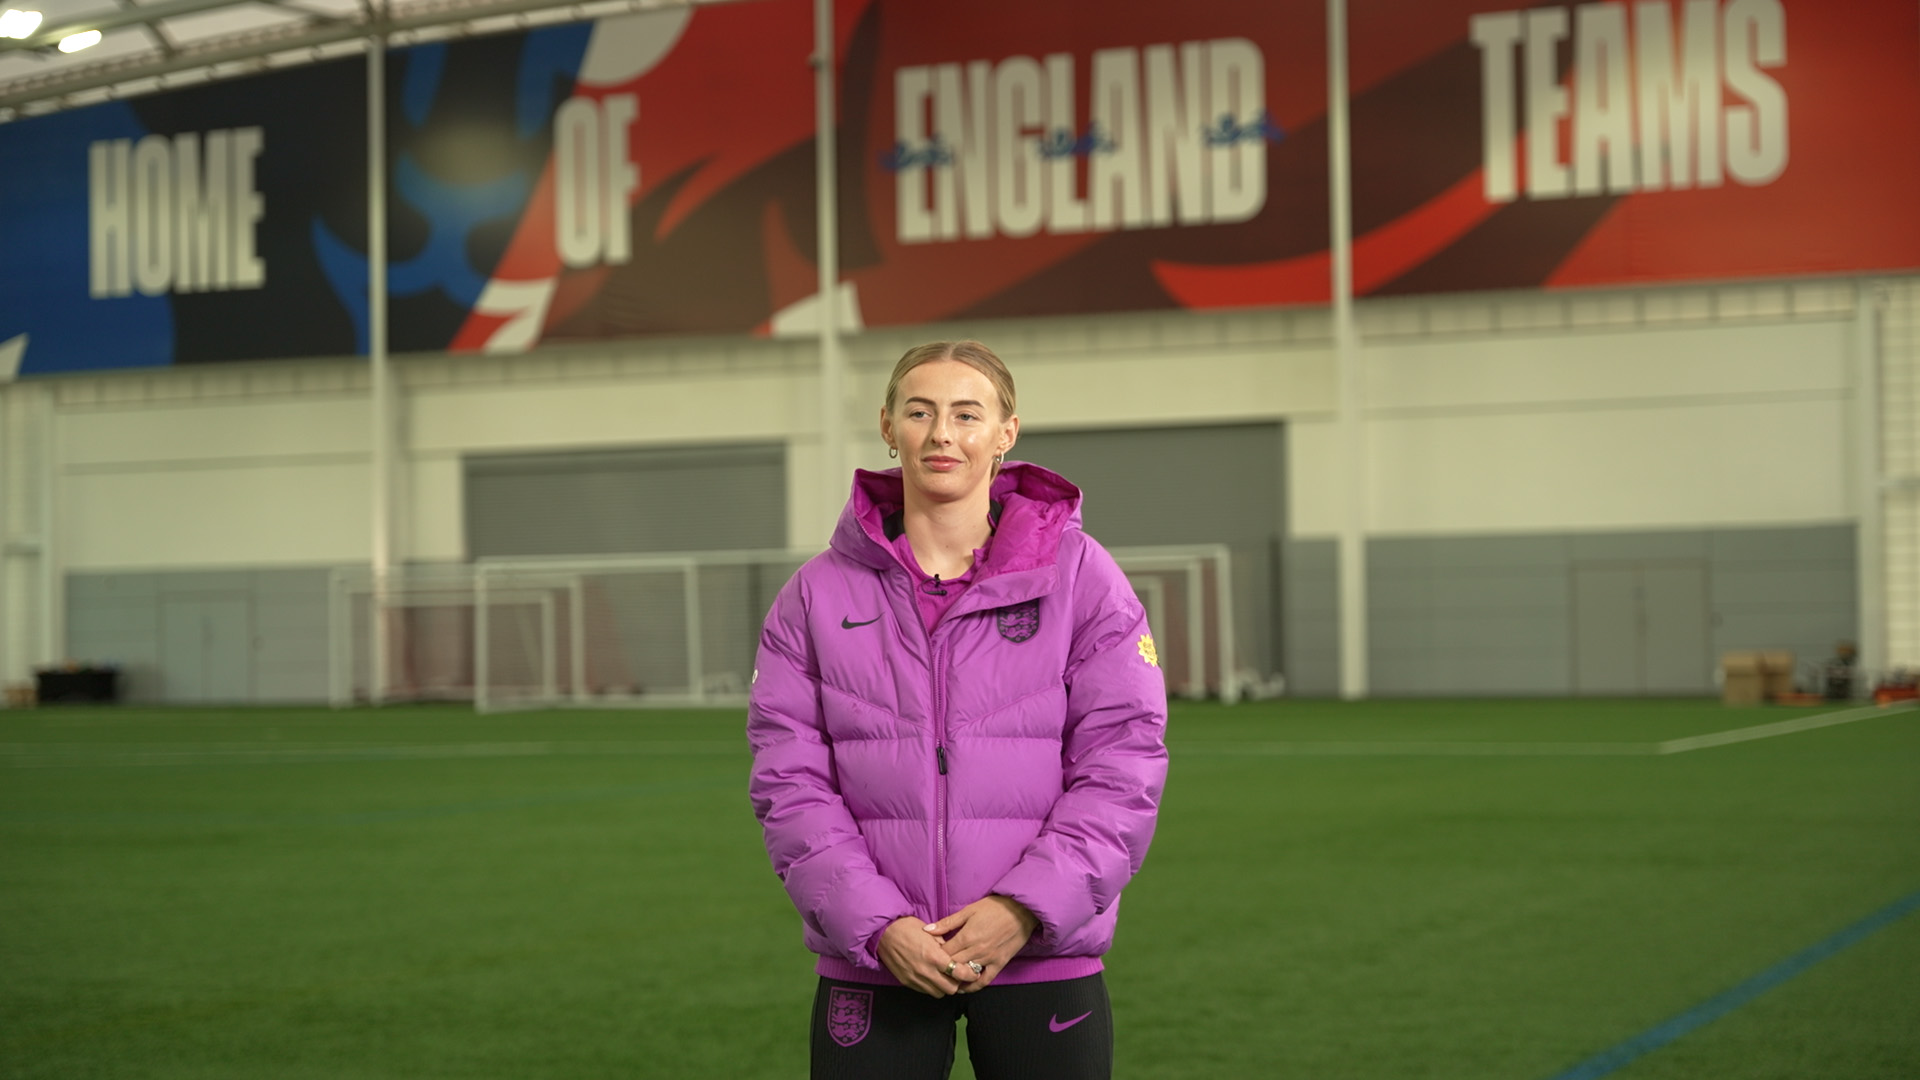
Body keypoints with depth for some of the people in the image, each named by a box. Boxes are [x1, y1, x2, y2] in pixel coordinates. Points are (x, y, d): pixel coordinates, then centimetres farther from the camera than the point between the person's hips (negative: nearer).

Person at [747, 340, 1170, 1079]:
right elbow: (790, 780, -1)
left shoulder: (1081, 576, 2)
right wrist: (877, 925, -12)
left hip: (1040, 958, -1)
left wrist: (1025, 908, -13)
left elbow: (1123, 764, -3)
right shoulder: (818, 595, 4)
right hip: (871, 969, 1)